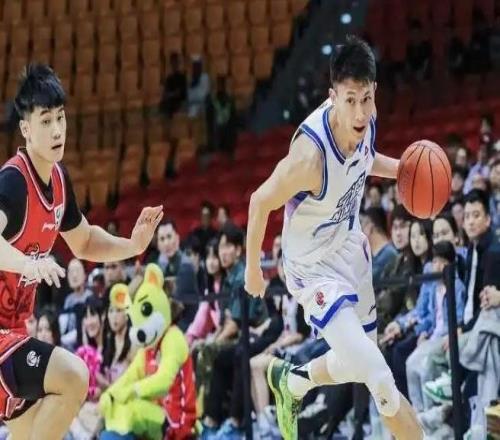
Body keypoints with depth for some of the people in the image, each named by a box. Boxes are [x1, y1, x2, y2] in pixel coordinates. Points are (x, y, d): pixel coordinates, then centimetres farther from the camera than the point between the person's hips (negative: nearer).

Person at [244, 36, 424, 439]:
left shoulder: (365, 122, -15)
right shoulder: (311, 154, -36)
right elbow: (260, 203, -20)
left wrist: (400, 169, -5)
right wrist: (252, 268, -7)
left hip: (351, 247, 8)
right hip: (316, 269, -8)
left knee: (359, 364, 25)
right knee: (381, 382, -17)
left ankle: (291, 382, 52)